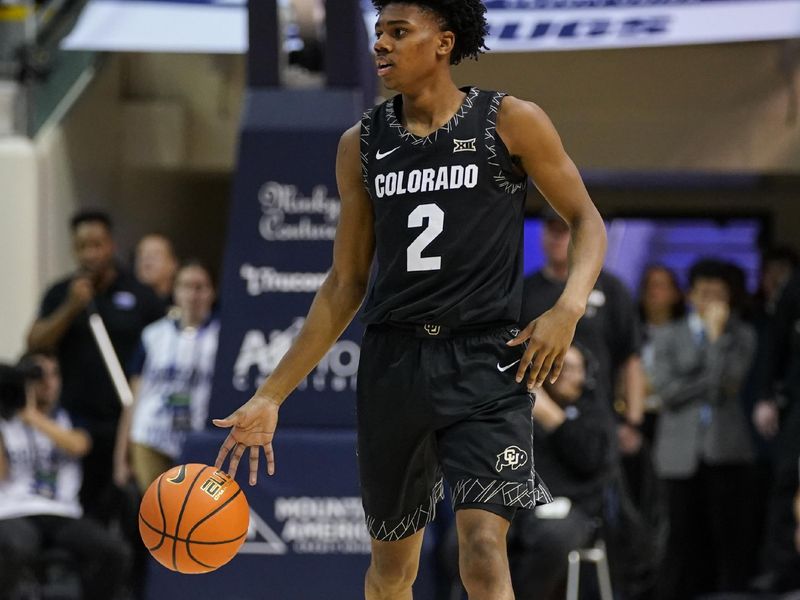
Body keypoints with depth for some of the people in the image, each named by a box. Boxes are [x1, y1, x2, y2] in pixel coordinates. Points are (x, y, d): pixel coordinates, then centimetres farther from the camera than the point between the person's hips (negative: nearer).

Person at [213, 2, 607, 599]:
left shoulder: (511, 123, -2)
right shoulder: (362, 144, 9)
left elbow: (587, 221, 5)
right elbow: (345, 286, 14)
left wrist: (569, 309, -14)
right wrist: (271, 396, 10)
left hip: (486, 360, -4)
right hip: (394, 361, 4)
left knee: (484, 549, -20)